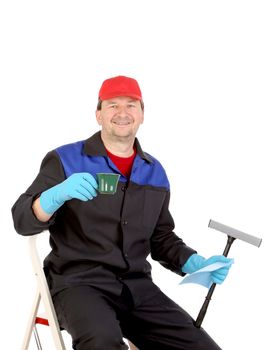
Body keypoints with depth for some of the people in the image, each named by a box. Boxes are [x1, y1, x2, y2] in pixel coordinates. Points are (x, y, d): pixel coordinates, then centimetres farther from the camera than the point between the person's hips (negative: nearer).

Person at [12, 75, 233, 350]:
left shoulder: (155, 173, 13)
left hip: (137, 285, 5)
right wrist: (58, 194, -27)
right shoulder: (66, 160, -1)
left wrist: (195, 263, 3)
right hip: (78, 282, -5)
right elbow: (23, 220, -7)